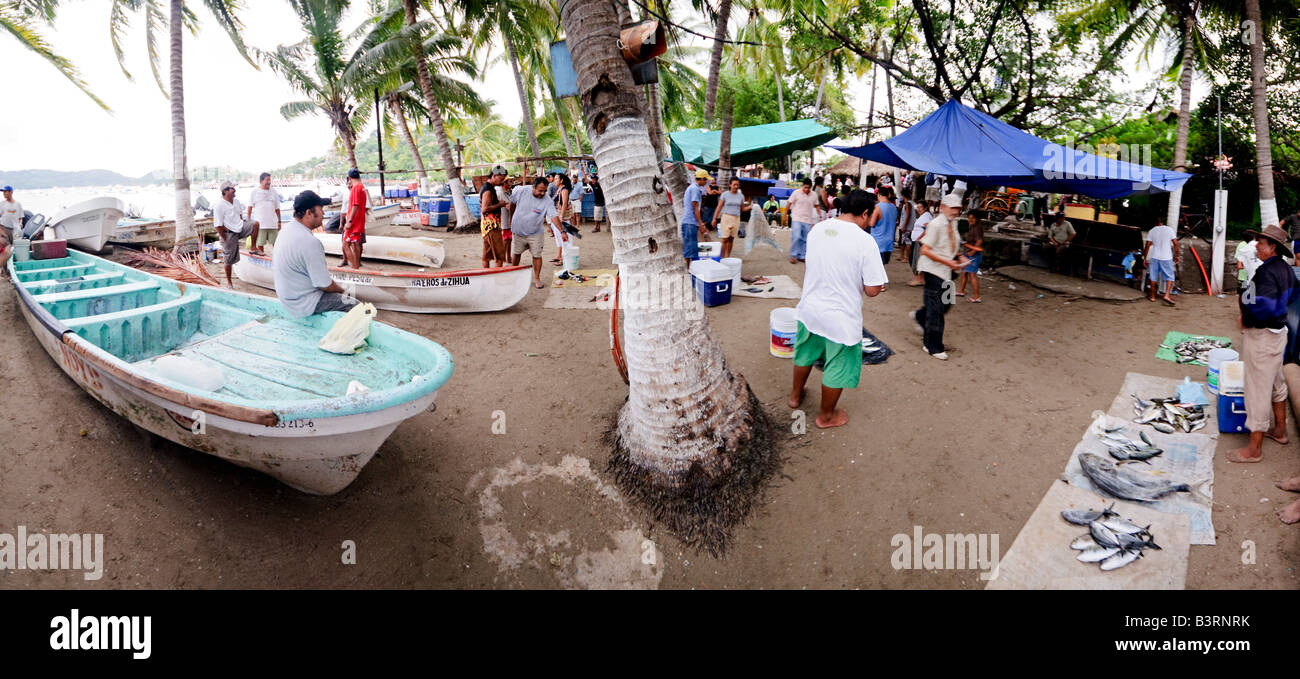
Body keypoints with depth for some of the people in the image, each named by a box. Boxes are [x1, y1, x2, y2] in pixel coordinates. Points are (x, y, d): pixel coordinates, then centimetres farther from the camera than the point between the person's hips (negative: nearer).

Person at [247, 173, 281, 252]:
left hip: (273, 223, 2)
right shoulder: (255, 192, 3)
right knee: (260, 243, 2)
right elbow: (250, 207, 6)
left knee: (275, 243, 2)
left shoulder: (274, 192, 10)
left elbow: (277, 209, 14)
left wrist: (279, 221, 13)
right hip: (260, 223, -2)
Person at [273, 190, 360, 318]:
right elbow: (325, 285, -23)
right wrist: (340, 290, -1)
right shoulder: (310, 243, -29)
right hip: (303, 306, -10)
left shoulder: (286, 229, 2)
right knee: (354, 304, -10)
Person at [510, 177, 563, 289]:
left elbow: (554, 216, -28)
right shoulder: (520, 191, -15)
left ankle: (537, 278, 17)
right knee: (516, 254, 15)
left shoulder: (547, 201, -20)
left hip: (535, 233, -2)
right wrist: (511, 218, 13)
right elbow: (512, 203, 3)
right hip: (519, 231, 2)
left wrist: (562, 231, -41)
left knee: (537, 255, 1)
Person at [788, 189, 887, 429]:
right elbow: (872, 290, -19)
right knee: (837, 367, 15)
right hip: (841, 317, -5)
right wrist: (858, 284, 1)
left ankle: (796, 395, 50)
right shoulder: (865, 241, -21)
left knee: (805, 354, 28)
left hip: (809, 309, 6)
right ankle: (826, 416, 32)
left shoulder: (817, 229, -4)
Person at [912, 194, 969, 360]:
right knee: (936, 308, -3)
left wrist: (959, 258, 2)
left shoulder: (953, 224, 8)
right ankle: (933, 348, 7)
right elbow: (925, 250, -21)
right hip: (933, 270, -8)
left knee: (946, 303, 15)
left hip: (946, 271, 8)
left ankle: (919, 316, 42)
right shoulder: (935, 224, -16)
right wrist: (947, 262, -26)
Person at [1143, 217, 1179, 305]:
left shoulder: (1151, 231, 1)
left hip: (1154, 257, 1)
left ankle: (1152, 296, 18)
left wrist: (1145, 258, 7)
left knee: (1153, 277, 11)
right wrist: (1176, 255, 6)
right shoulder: (1169, 230, -2)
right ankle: (1167, 295, -11)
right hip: (1167, 258, -1)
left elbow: (1147, 246, 0)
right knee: (1169, 277, 4)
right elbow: (1175, 243, -5)